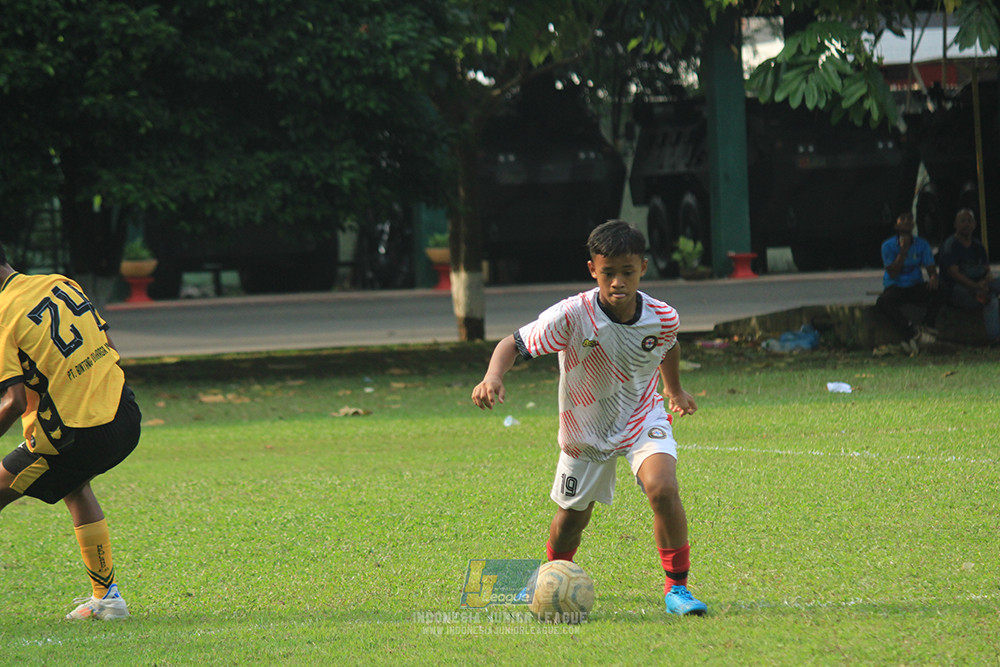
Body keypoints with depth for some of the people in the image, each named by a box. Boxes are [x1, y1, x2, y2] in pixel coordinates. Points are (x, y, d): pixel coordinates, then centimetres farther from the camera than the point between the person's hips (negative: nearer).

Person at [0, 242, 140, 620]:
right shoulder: (62, 284, 9)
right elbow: (107, 346, 16)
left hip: (74, 439, -8)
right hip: (125, 420, 8)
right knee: (75, 485, 34)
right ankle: (106, 597, 34)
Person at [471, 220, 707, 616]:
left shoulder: (662, 318, -18)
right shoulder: (572, 316, -29)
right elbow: (514, 344, -25)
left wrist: (675, 391, 22)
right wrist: (493, 377, -45)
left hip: (642, 419, 0)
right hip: (585, 429, 0)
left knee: (663, 489, -26)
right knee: (572, 517, 13)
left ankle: (676, 587, -11)